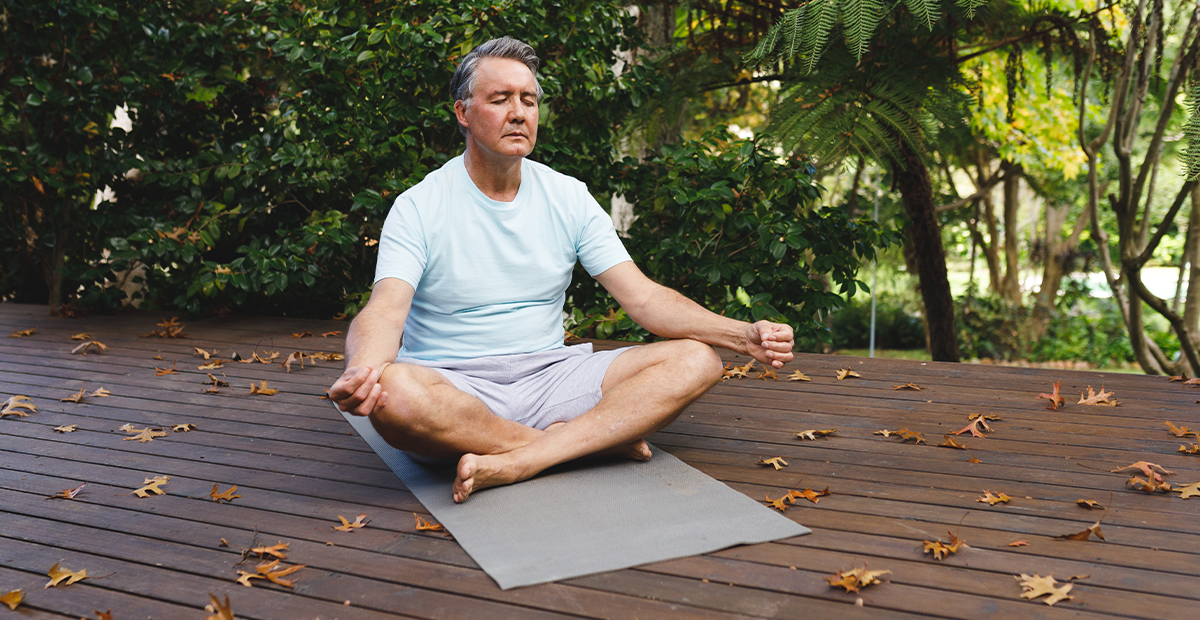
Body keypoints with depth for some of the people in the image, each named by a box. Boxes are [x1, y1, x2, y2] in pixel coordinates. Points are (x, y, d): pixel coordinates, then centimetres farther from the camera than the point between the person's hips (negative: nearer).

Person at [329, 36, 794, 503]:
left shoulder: (569, 197, 7)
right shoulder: (418, 208, -4)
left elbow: (643, 297, 1)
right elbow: (385, 311, -18)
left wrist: (743, 335, -14)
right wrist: (361, 370, -44)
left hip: (550, 375, 4)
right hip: (451, 386, -3)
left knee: (695, 360, -15)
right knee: (391, 392, -38)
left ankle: (519, 462, -28)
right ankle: (599, 438, -21)